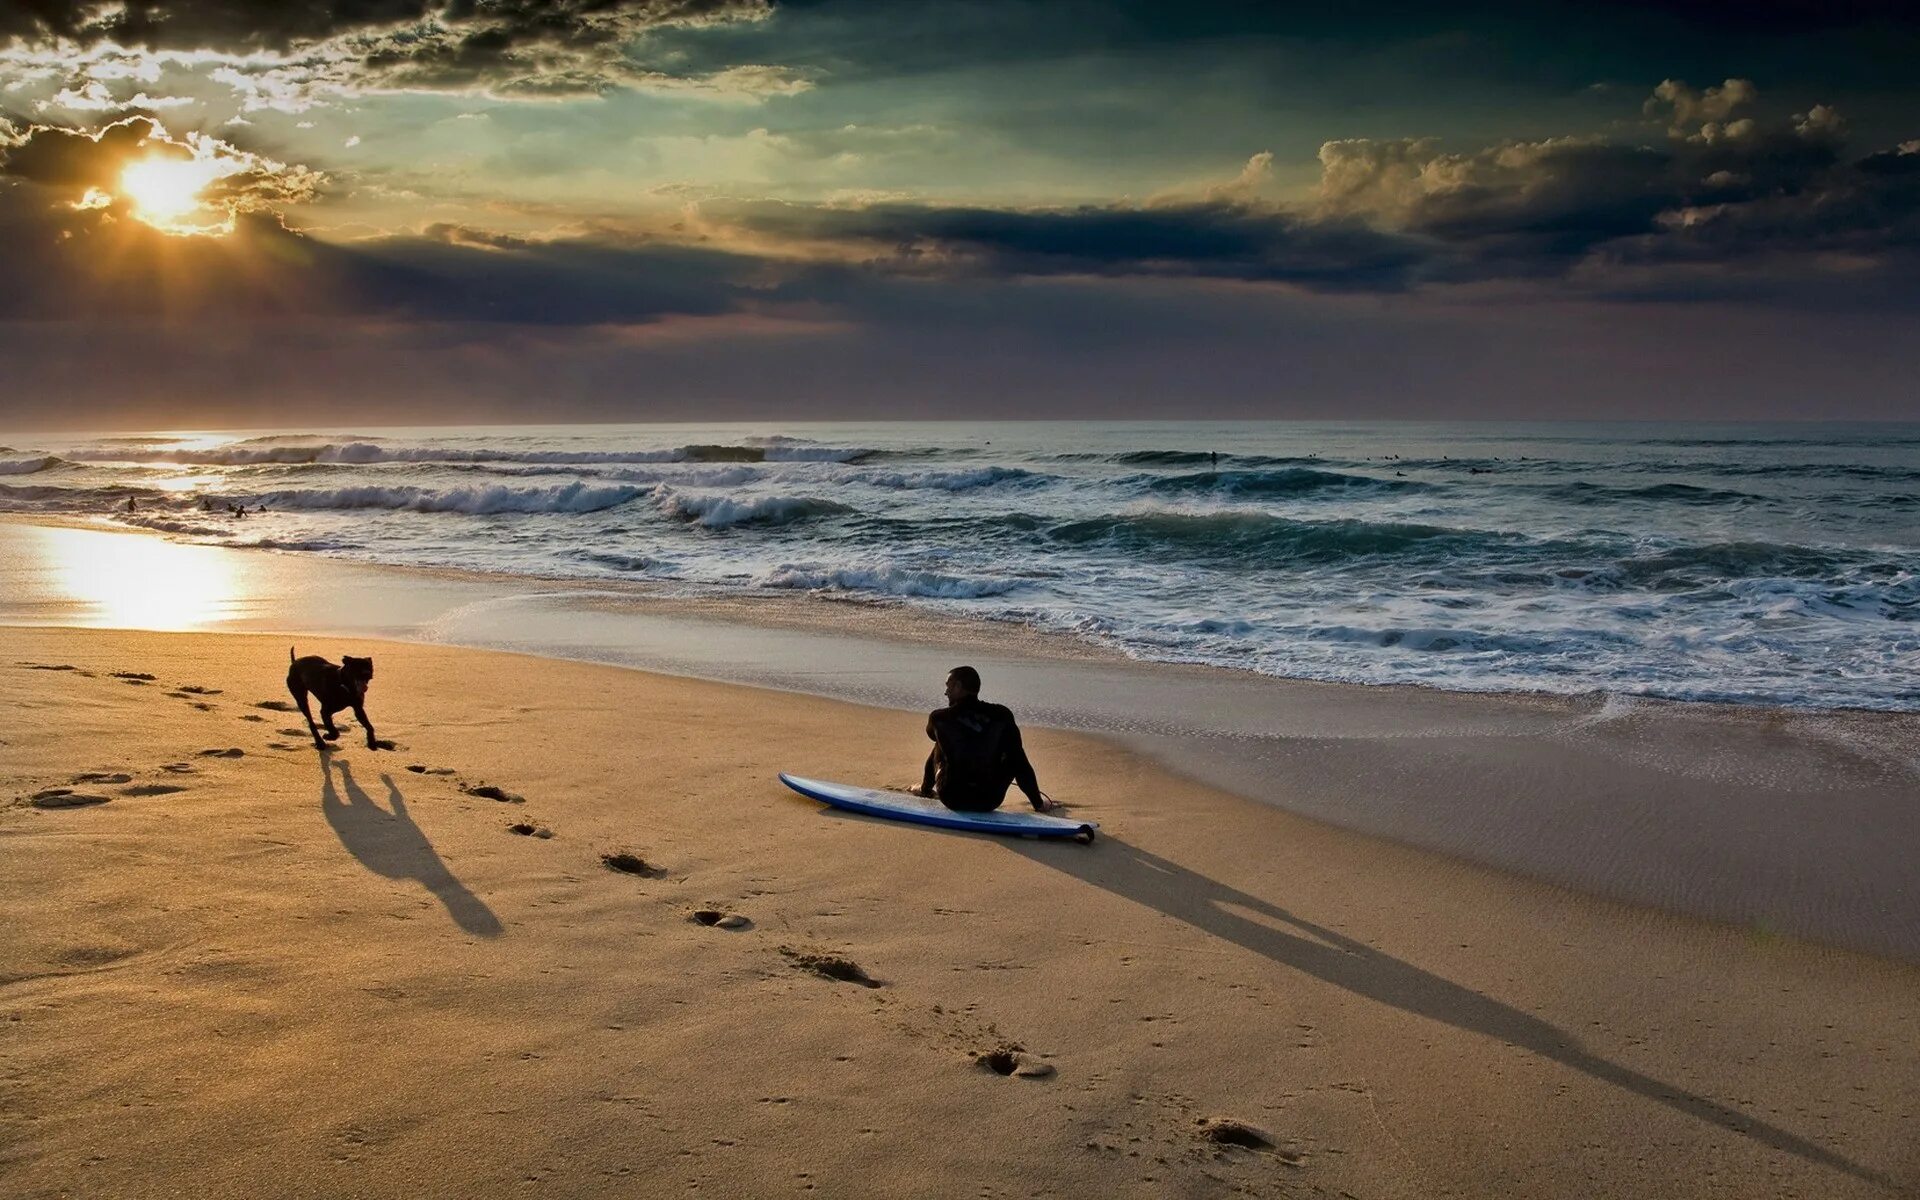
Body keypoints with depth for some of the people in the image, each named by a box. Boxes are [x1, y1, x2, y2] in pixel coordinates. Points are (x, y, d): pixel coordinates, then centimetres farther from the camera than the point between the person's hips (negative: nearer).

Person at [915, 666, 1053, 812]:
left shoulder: (939, 718, -5)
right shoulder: (1001, 716, -5)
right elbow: (1021, 764, -1)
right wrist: (1038, 803, 8)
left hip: (951, 800, 0)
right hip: (989, 803, 0)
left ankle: (926, 789, 44)